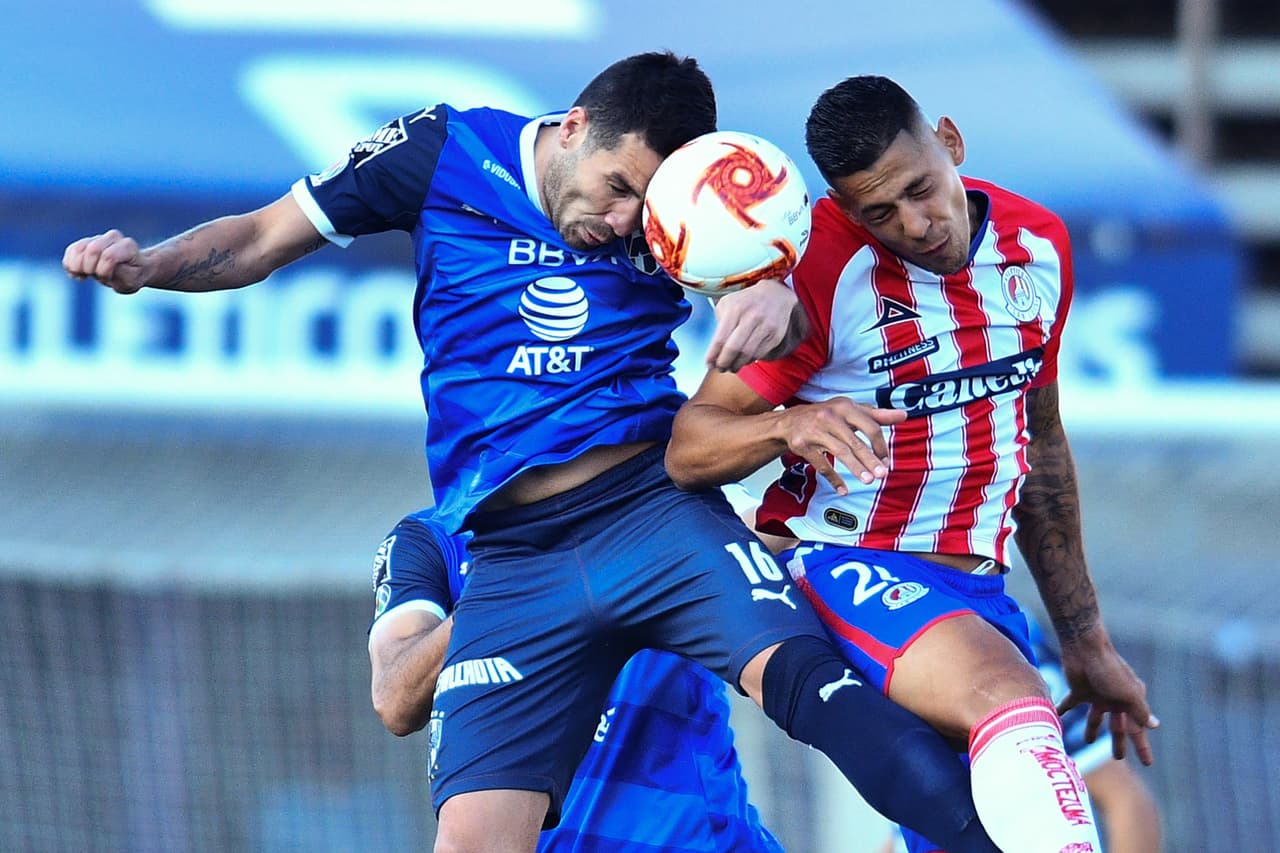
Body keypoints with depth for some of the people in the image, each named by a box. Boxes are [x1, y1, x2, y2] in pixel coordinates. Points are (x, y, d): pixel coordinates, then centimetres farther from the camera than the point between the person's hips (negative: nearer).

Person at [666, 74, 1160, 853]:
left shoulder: (1039, 246, 6)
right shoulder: (821, 268, -12)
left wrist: (1087, 641, 22)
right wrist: (790, 426, -34)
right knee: (1012, 703, -34)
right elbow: (687, 450, -12)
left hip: (977, 586, 7)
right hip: (845, 567, -7)